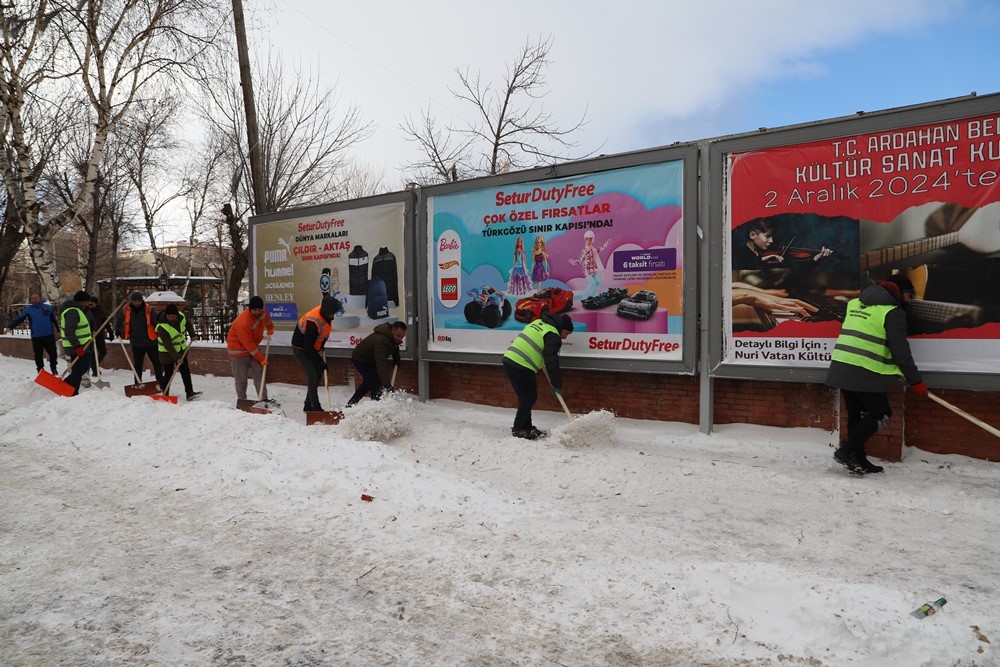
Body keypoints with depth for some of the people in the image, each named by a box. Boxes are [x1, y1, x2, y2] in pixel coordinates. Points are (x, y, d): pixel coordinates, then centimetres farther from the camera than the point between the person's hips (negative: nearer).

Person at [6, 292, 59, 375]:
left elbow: (54, 319, 15)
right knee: (38, 355, 5)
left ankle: (54, 369, 21)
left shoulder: (47, 307, 7)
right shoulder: (28, 309, 3)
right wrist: (9, 327, -19)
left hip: (49, 335, 1)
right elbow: (18, 319, -6)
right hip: (36, 336, 0)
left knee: (53, 352, 5)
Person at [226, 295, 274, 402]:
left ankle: (264, 399, 5)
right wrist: (262, 358, -20)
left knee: (259, 373, 3)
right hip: (239, 349, -7)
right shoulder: (243, 322, -32)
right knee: (241, 378, -3)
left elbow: (267, 320, 20)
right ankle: (242, 401, 8)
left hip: (253, 346, 7)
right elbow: (249, 345, -26)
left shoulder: (262, 312, -10)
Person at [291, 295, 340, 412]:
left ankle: (308, 405, 20)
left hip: (311, 348, 9)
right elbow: (308, 346, -30)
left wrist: (321, 345, 9)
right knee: (312, 375, -17)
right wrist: (320, 361, -25)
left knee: (318, 373, 10)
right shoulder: (313, 322, -35)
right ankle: (315, 407, -14)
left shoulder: (325, 312, -9)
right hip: (300, 349, -9)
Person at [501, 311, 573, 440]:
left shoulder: (538, 323, 19)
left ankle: (526, 427, 23)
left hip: (509, 360, 9)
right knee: (529, 398, 1)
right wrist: (557, 385, -7)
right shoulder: (553, 336, -7)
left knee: (526, 397, 17)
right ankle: (519, 429, 8)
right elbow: (552, 362, -12)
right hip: (521, 368, -9)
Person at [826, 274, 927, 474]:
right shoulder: (893, 312, -6)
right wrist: (915, 380, 1)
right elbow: (900, 351, -8)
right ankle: (847, 451, -1)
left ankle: (857, 460, 19)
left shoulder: (855, 303, 16)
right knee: (881, 414, 6)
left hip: (841, 368, 7)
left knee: (857, 414, 15)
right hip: (865, 374, -7)